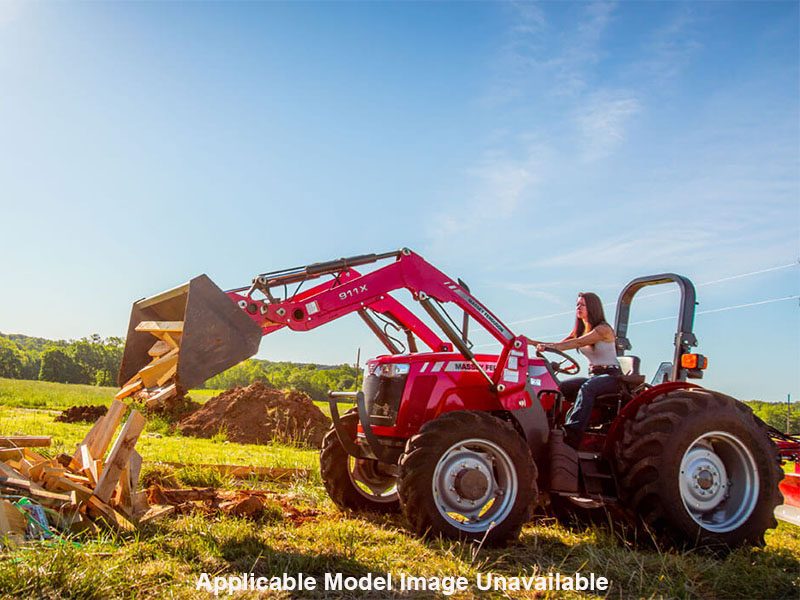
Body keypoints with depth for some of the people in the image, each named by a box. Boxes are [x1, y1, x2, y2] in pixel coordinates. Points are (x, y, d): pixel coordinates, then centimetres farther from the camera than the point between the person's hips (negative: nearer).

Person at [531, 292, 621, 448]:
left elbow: (577, 343, -24)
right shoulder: (580, 330, 15)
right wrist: (533, 342, -11)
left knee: (586, 388, -37)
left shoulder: (603, 329, -10)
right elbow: (560, 345, 4)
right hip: (594, 376, 8)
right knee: (560, 387, -17)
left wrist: (548, 346, -36)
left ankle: (572, 434, -48)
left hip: (611, 376, -8)